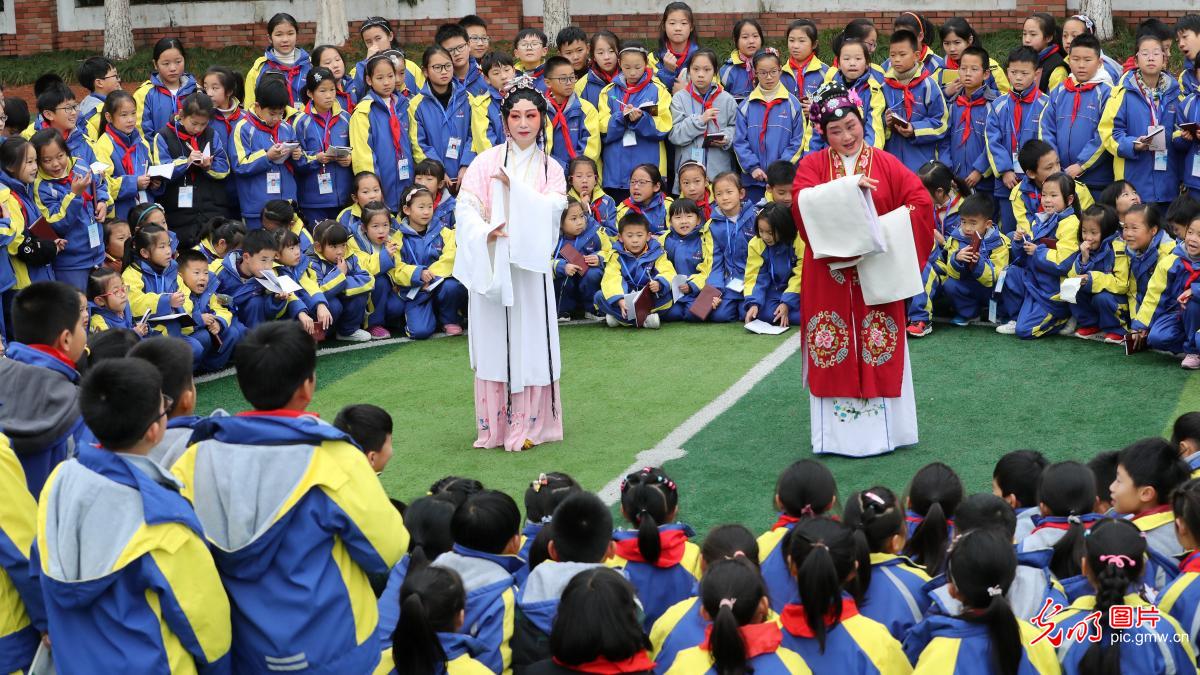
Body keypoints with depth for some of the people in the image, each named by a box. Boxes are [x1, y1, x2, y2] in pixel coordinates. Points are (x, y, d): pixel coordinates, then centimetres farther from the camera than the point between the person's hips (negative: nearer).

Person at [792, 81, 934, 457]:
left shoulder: (886, 164, 4)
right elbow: (802, 203, -16)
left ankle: (882, 431, 14)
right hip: (830, 275, 0)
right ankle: (837, 435, 11)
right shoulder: (812, 165, 2)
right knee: (834, 355, 3)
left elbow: (920, 202, -4)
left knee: (880, 353, 4)